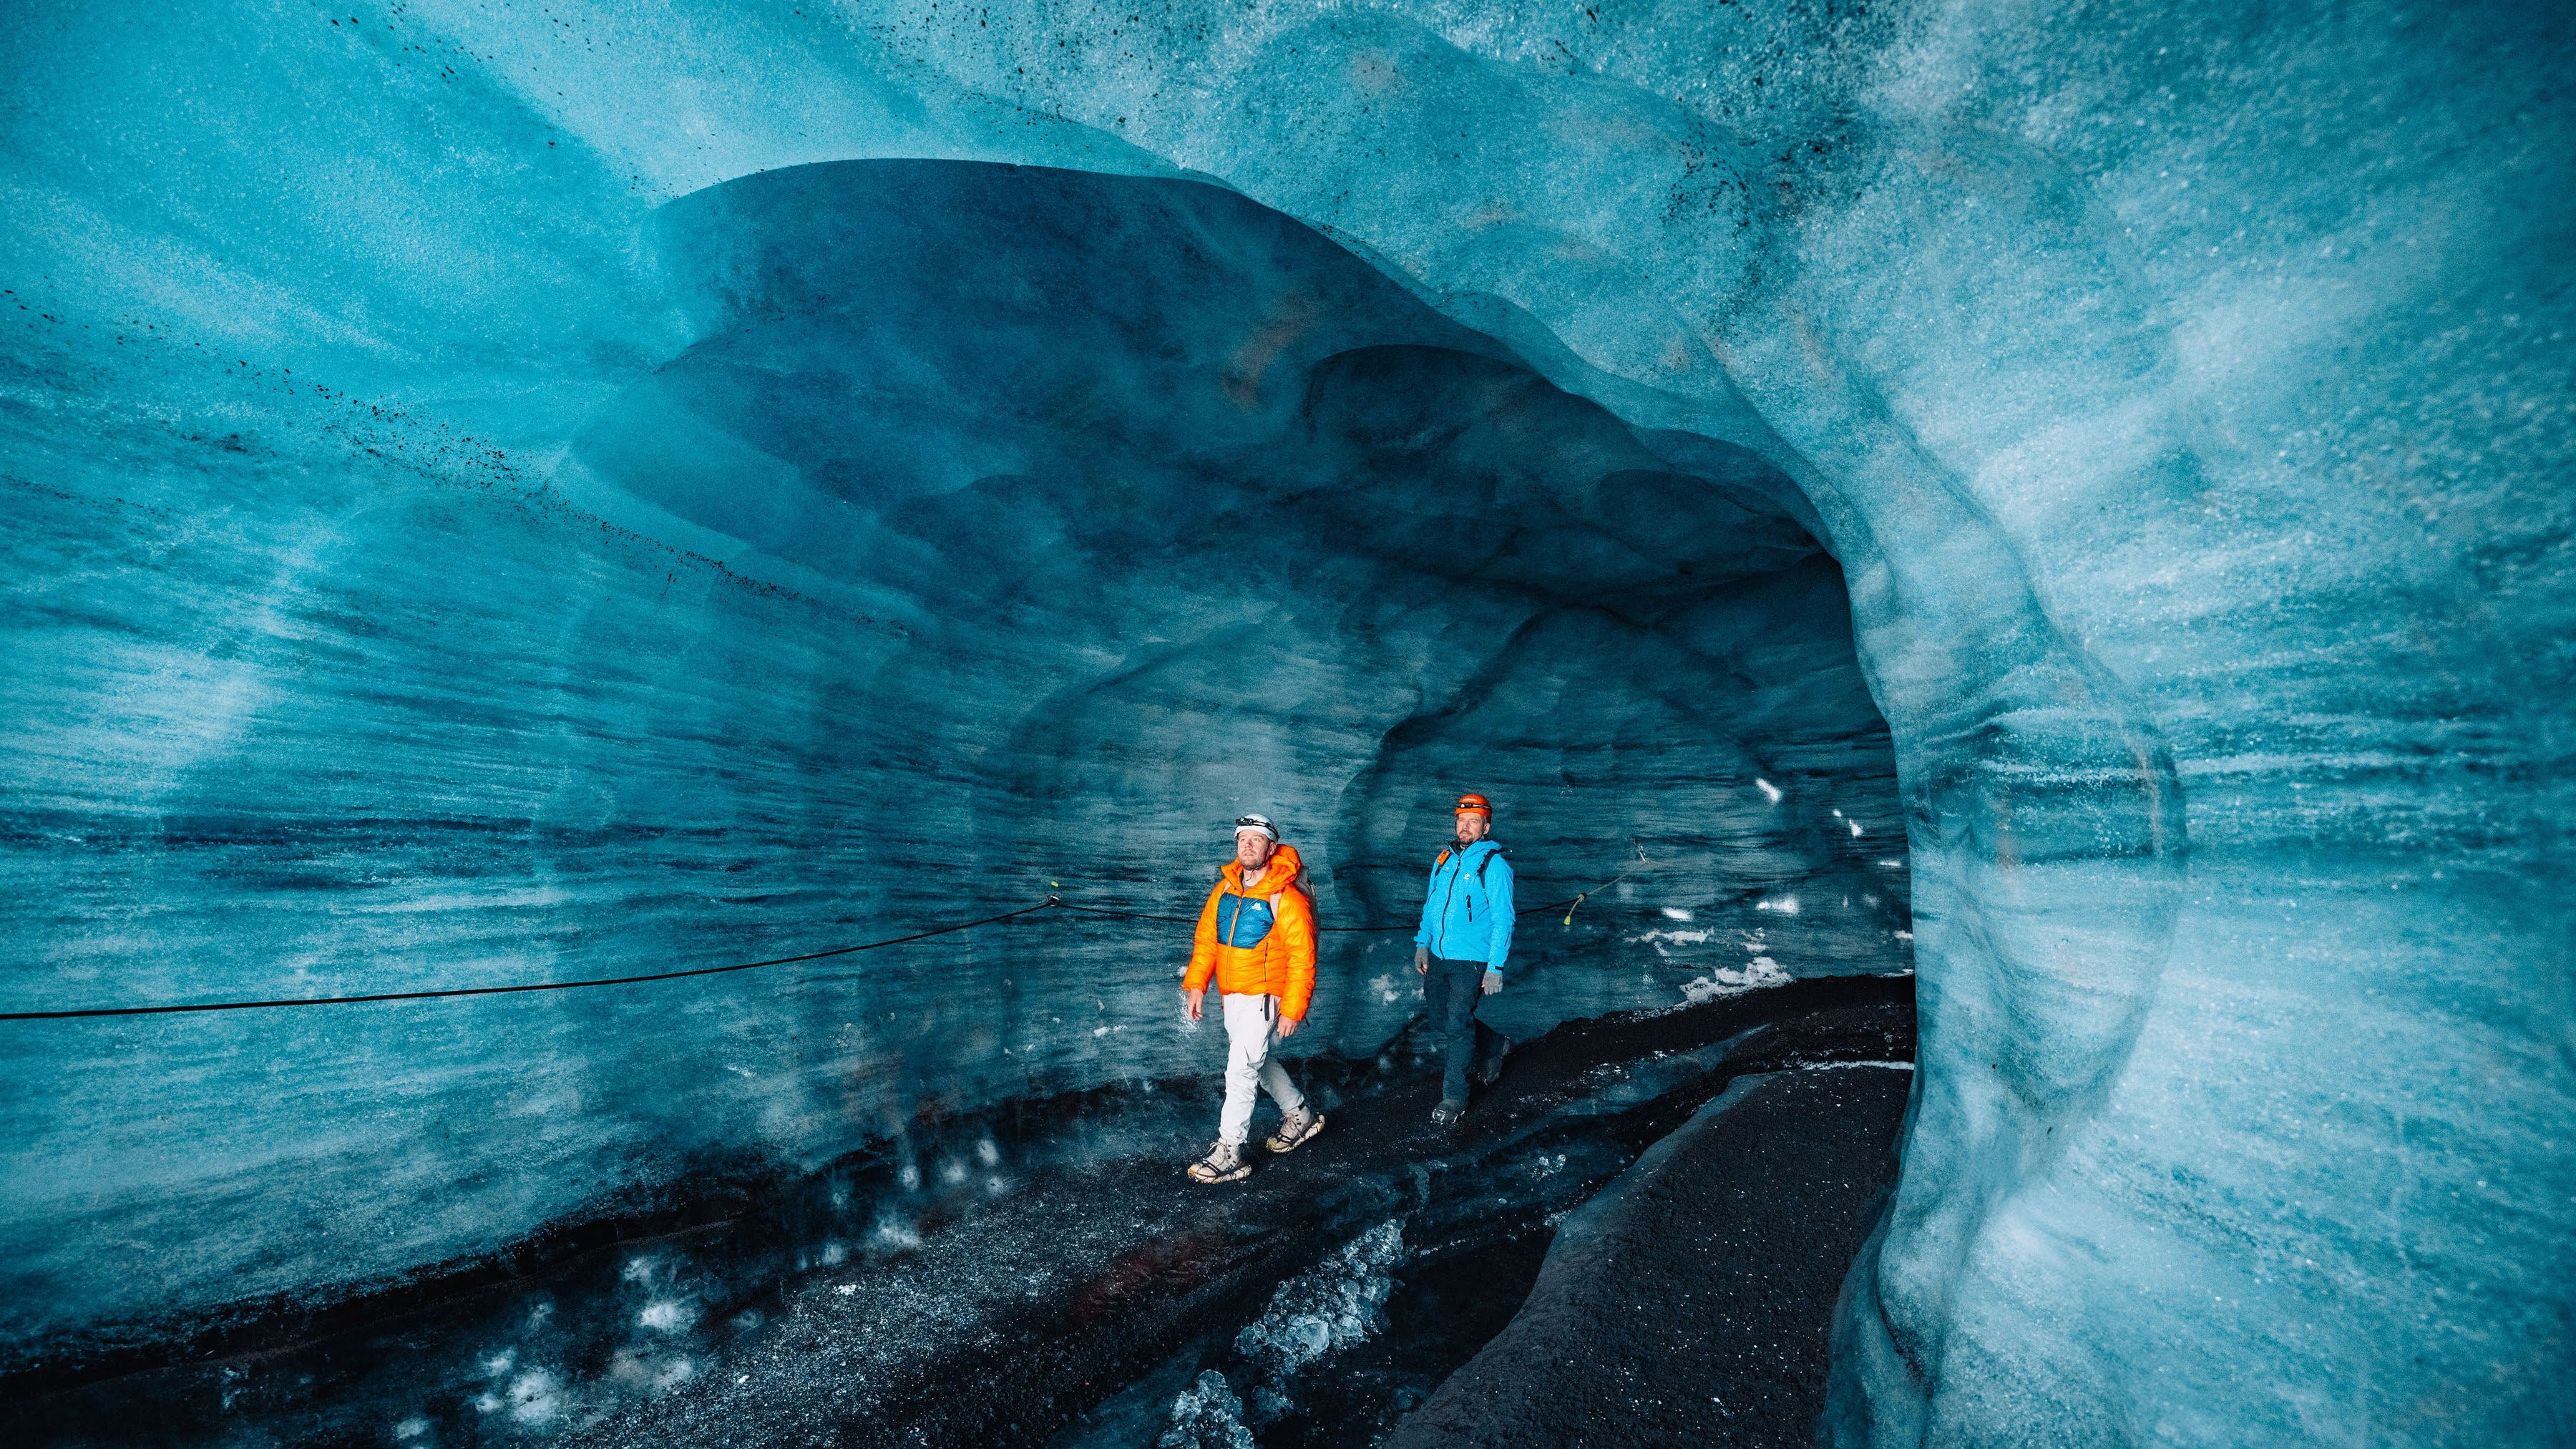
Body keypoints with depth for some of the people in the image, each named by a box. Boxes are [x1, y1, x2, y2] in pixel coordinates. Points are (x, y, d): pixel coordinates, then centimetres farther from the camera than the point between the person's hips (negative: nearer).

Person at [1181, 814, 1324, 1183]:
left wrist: (1292, 1010, -17)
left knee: (1241, 1070, -10)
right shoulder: (1225, 890, 3)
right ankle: (1300, 1115, 42)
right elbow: (1206, 938, 7)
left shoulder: (1286, 898, -17)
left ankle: (1230, 1153, 2)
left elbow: (1302, 959, -17)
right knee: (1256, 1061, 21)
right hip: (1231, 997, 8)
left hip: (1264, 997, -8)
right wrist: (1196, 984, -2)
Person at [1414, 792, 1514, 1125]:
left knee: (1457, 1026, -7)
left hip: (1470, 962, -6)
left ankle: (1454, 1098, 8)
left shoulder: (1494, 865, -10)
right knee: (1440, 1025, 13)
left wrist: (1495, 968, -14)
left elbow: (1502, 920, -11)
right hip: (1437, 957, 7)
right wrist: (1422, 944, 10)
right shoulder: (1444, 860, 9)